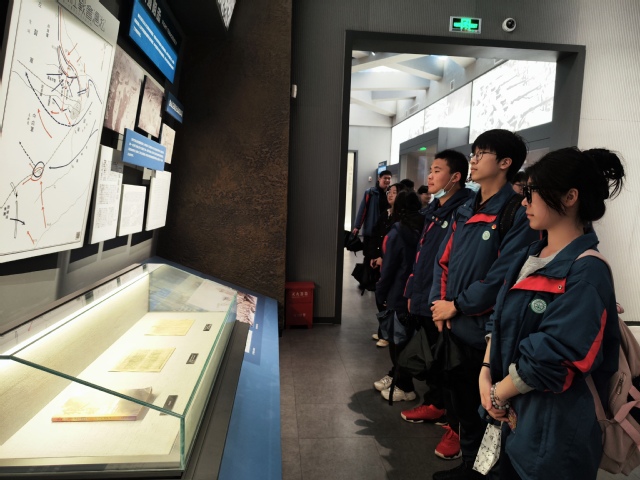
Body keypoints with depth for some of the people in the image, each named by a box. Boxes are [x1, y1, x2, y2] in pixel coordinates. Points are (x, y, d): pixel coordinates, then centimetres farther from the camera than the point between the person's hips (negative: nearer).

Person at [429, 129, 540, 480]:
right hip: (453, 325, 8)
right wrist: (439, 303, -2)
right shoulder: (466, 210, 12)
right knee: (458, 399, 19)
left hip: (484, 331, -7)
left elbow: (502, 277, -20)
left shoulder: (518, 214, -13)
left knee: (480, 406, 9)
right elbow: (443, 260, 11)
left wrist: (456, 306, -13)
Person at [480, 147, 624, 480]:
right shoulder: (530, 256, 6)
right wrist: (486, 376, -5)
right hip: (512, 411, 7)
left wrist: (499, 393, -11)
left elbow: (549, 359, -23)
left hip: (554, 427, -7)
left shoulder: (587, 272, -19)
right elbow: (500, 320, 7)